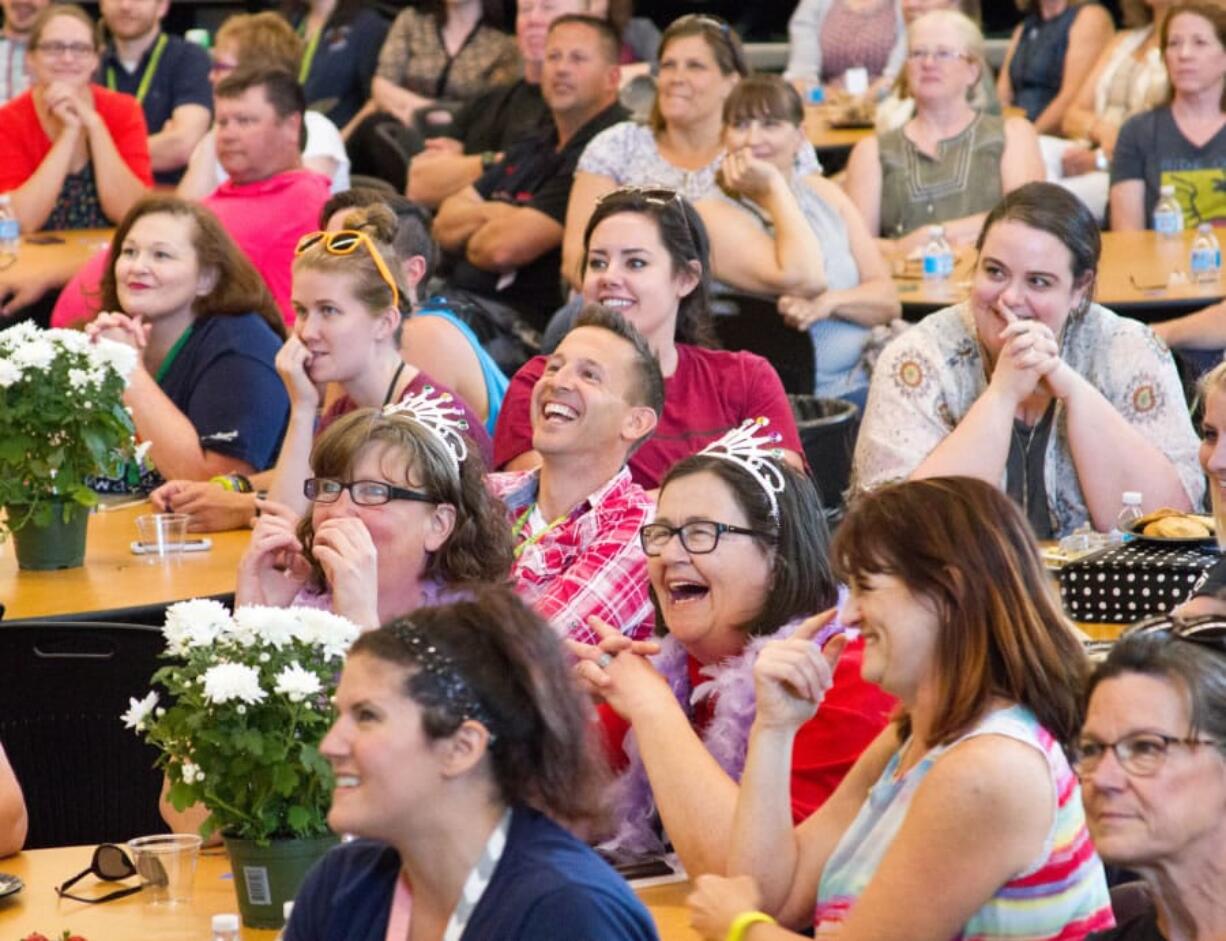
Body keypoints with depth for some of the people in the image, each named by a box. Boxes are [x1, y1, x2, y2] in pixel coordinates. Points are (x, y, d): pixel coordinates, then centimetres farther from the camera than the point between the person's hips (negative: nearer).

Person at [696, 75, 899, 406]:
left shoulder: (824, 194, 16)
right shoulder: (713, 215, -4)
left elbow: (888, 300, 9)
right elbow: (803, 281, -19)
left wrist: (829, 303, -13)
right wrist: (774, 188, -9)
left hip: (858, 389, 6)